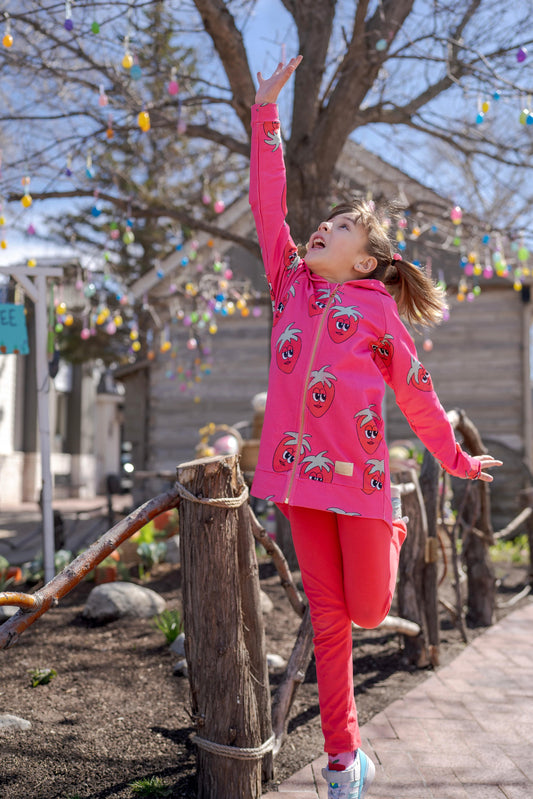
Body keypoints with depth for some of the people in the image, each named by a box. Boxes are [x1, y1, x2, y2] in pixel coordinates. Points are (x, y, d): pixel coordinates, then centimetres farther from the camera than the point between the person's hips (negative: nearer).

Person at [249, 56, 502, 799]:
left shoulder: (378, 310, 2)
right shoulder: (290, 281, 10)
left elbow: (416, 391, 9)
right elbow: (267, 199, 8)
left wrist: (455, 459, 15)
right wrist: (267, 109, 7)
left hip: (360, 473, -2)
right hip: (301, 469, 2)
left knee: (369, 610, 5)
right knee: (327, 618, 7)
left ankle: (392, 535, 40)